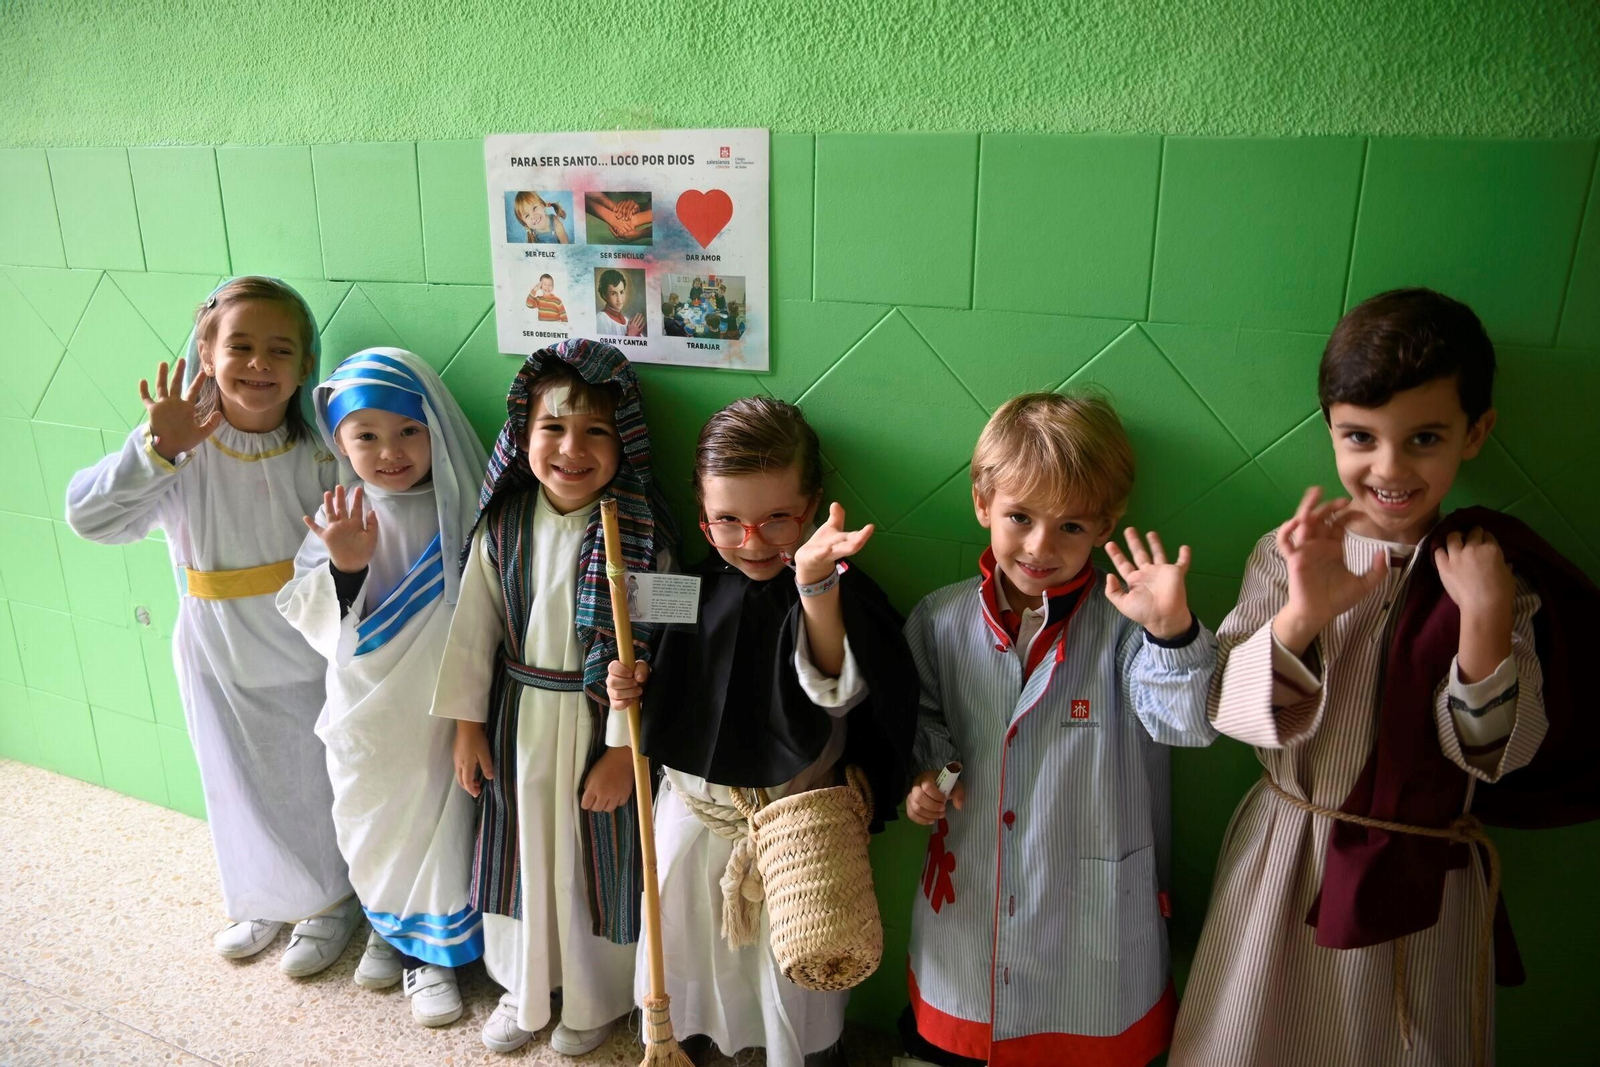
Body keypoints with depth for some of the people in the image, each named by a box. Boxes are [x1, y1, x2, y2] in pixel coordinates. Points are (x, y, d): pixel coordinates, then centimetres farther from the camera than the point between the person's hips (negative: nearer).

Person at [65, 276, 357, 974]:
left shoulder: (321, 455, -14)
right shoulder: (182, 453, -12)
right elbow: (90, 517, -23)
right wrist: (154, 450, -36)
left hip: (307, 664, -2)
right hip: (217, 662, 2)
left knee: (316, 789, 15)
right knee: (239, 787, 21)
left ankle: (330, 905, 40)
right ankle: (261, 900, 47)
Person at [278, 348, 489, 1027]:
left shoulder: (466, 510, -12)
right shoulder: (338, 519, -8)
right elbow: (310, 618, -9)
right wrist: (345, 568, -28)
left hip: (441, 709, -2)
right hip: (367, 712, 2)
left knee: (439, 825, 10)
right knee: (374, 825, 20)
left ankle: (433, 952, 33)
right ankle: (389, 928, 47)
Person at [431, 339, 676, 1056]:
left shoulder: (640, 534, -17)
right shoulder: (503, 523, -7)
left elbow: (645, 653, -14)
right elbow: (474, 625, 1)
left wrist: (623, 749, -13)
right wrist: (468, 723, 3)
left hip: (599, 724, -3)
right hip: (518, 719, 4)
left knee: (596, 857, 13)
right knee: (520, 849, 20)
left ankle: (597, 998, 40)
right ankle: (525, 987, 46)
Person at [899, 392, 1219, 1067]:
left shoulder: (1124, 626, -13)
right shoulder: (939, 621, -3)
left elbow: (1191, 721, -25)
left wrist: (1172, 630, -40)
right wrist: (923, 769, -7)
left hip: (1096, 914, -2)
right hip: (967, 904, 3)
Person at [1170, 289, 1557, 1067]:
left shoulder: (1491, 572, -8)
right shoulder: (1288, 555, -11)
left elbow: (1499, 750, -12)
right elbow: (1226, 707, -16)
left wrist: (1485, 617, -26)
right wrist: (1302, 616, -32)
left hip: (1418, 872, 0)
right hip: (1286, 854, 0)